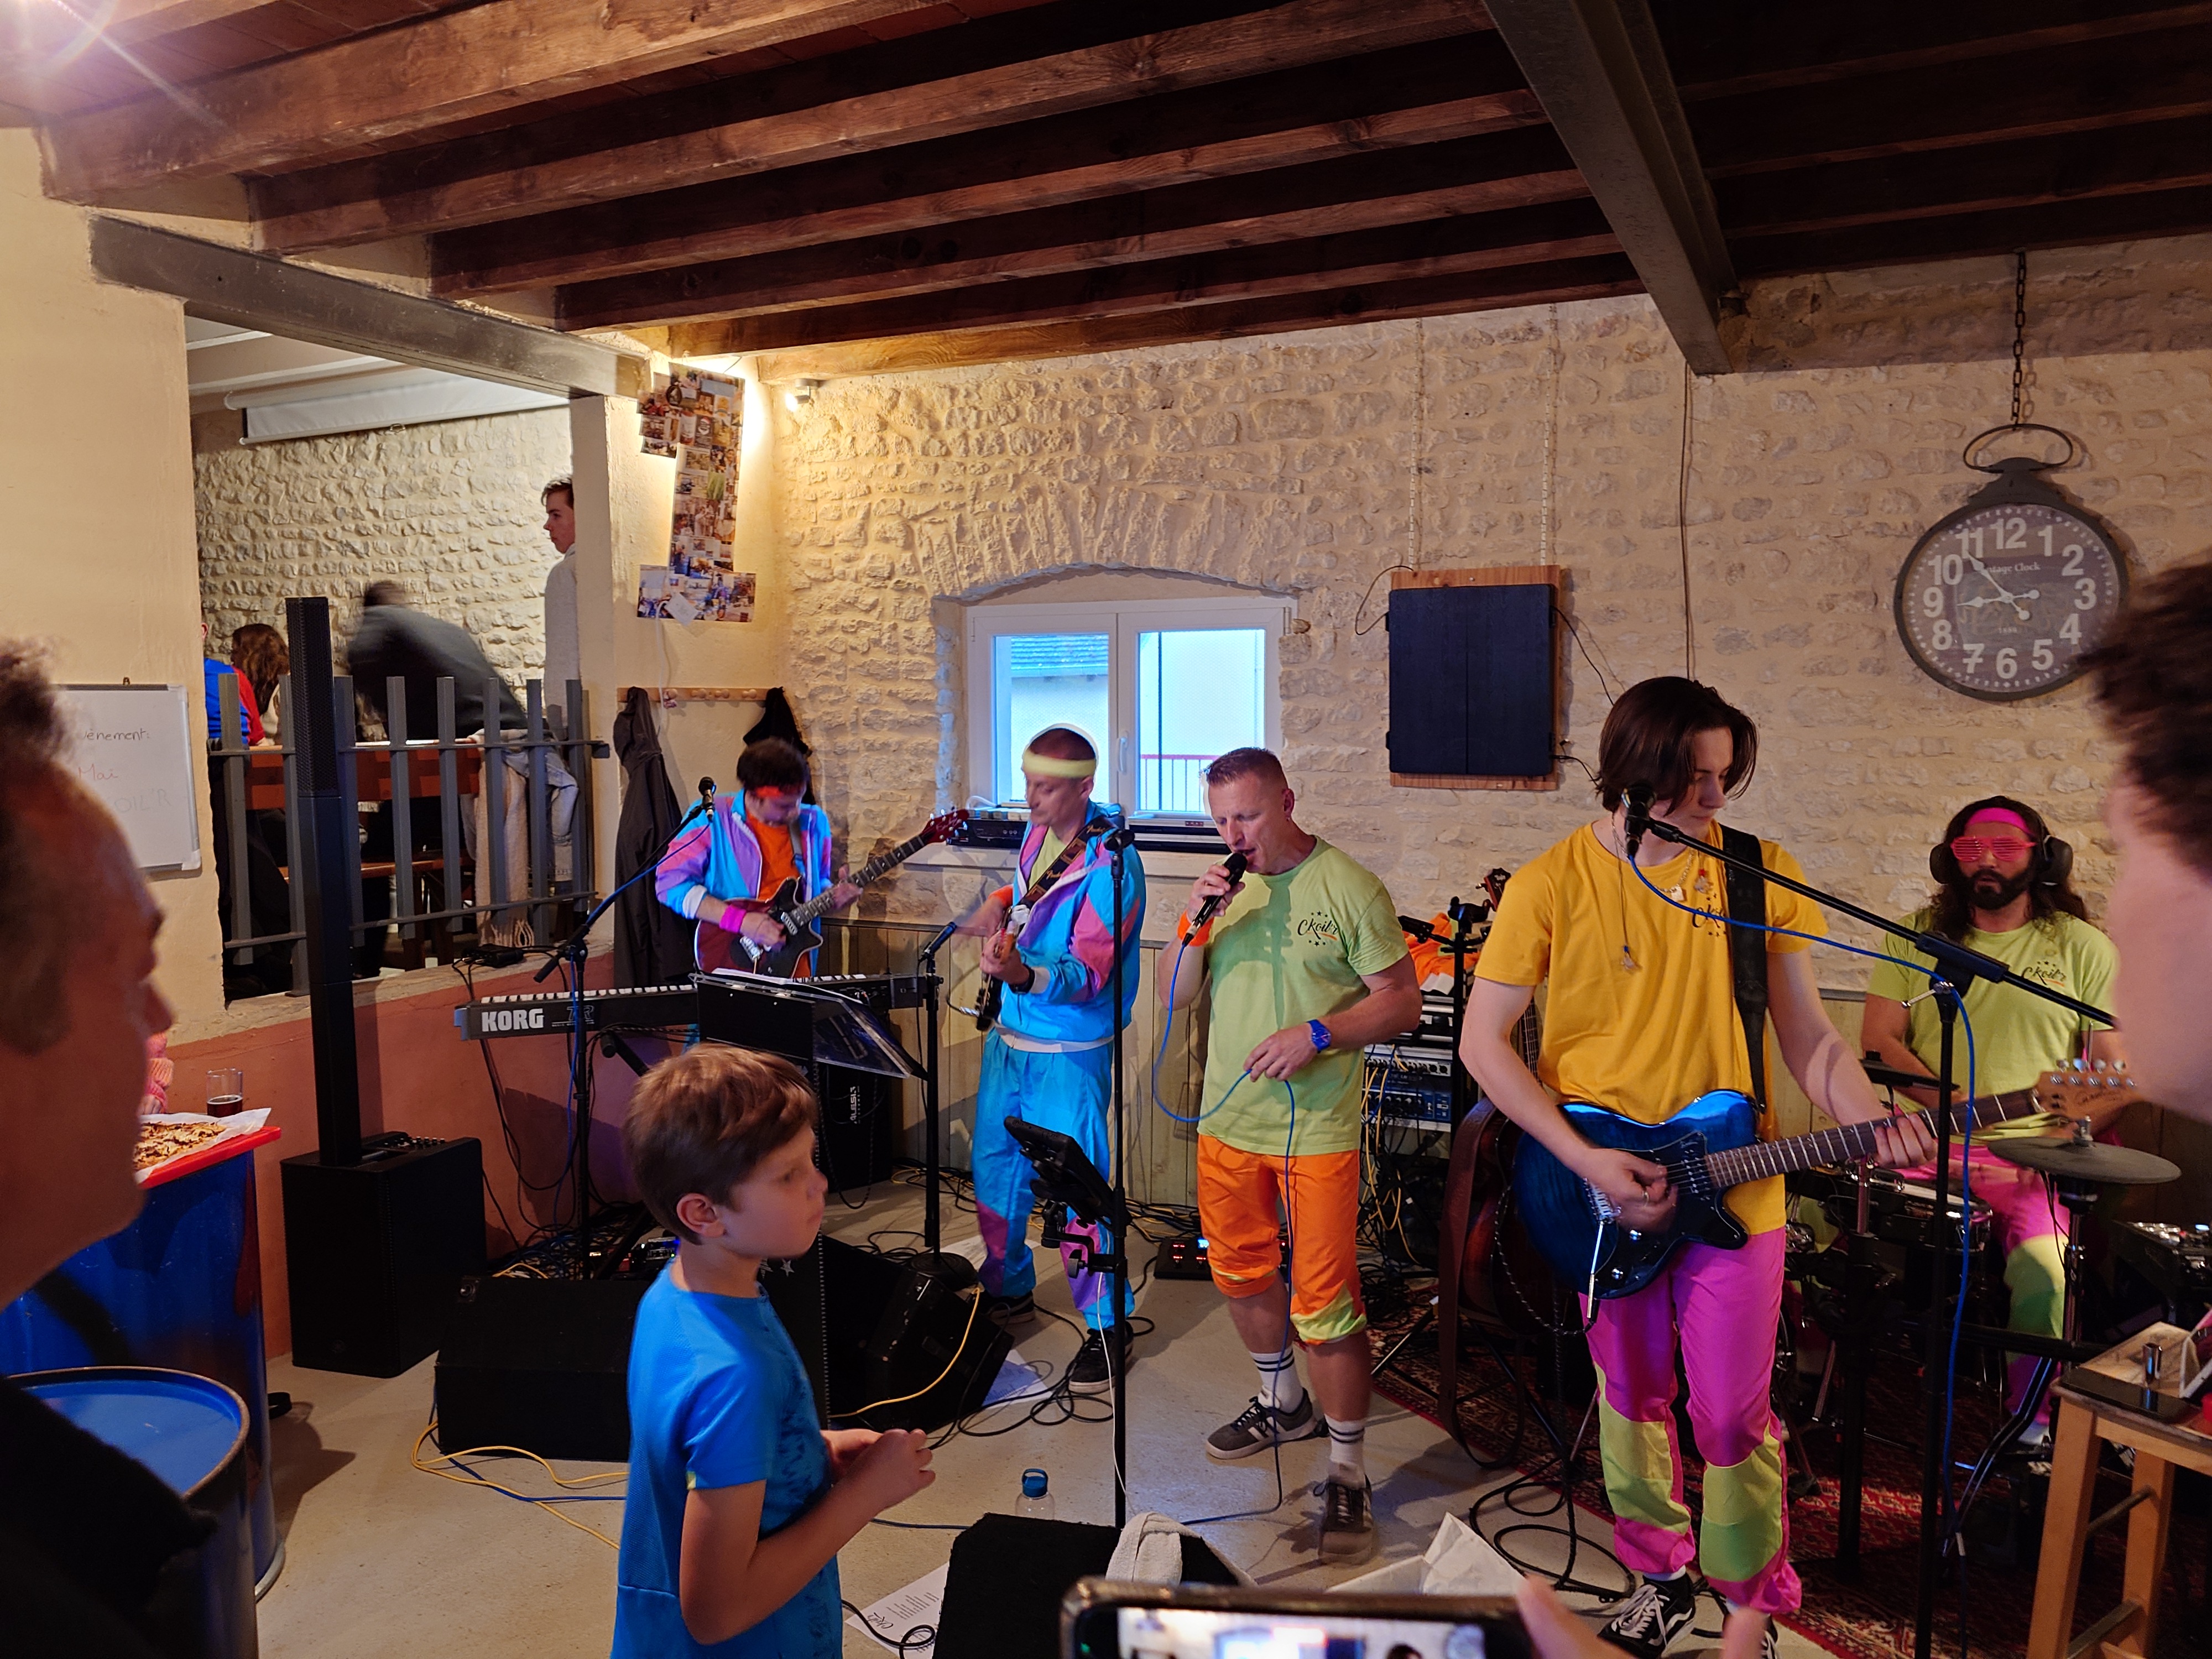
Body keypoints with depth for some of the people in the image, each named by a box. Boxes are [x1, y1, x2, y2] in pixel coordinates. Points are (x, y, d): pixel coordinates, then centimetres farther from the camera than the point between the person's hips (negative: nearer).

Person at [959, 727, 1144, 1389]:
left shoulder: (1110, 866, -21)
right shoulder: (1037, 834, 4)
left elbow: (1089, 973, -26)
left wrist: (1026, 976, -42)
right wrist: (1001, 902, 8)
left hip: (1069, 1052, -8)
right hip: (1009, 1036, 8)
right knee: (993, 1167, 18)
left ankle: (1106, 1327, 13)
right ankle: (1009, 1291, 38)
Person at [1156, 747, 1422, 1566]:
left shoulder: (1348, 888, -8)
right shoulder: (1224, 888, 6)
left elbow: (1403, 1004, -7)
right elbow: (1172, 997, 6)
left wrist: (1316, 1034, -21)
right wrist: (1196, 923, -11)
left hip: (1317, 1128, -6)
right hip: (1228, 1121, 6)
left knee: (1324, 1301, -4)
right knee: (1241, 1274, 19)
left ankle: (1348, 1474, 12)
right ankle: (1284, 1404, 44)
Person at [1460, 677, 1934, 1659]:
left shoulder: (1761, 873, -2)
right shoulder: (1552, 884, -8)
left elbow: (1806, 1037, 3)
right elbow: (1483, 1042, -6)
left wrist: (1870, 1126, -14)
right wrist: (1583, 1158, -13)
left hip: (1733, 1188, 0)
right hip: (1605, 1192, 0)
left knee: (1732, 1414, 5)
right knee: (1632, 1397, 16)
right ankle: (1660, 1577, 38)